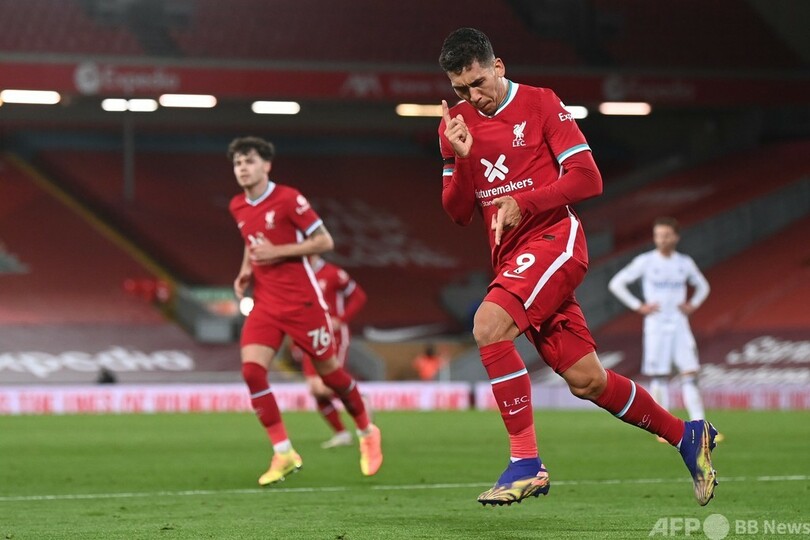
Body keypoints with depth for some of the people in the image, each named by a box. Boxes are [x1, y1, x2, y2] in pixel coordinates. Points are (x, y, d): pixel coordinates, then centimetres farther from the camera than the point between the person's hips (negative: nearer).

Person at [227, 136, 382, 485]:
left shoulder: (288, 199, -12)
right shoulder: (237, 207, 7)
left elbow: (324, 241, -12)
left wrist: (277, 253, -19)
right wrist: (246, 271, 7)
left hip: (301, 300, -5)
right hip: (265, 303, 5)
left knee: (328, 370, 5)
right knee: (251, 370, -15)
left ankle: (367, 434, 31)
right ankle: (283, 454, -8)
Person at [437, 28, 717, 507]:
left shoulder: (540, 104, -3)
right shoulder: (458, 123, 11)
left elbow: (588, 179, -8)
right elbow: (458, 212, 9)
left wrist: (523, 203, -18)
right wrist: (462, 159, -8)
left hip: (554, 238, -6)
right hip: (511, 258, 6)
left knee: (488, 325, -29)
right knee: (587, 381, 5)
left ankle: (526, 462, -25)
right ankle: (686, 435, 24)